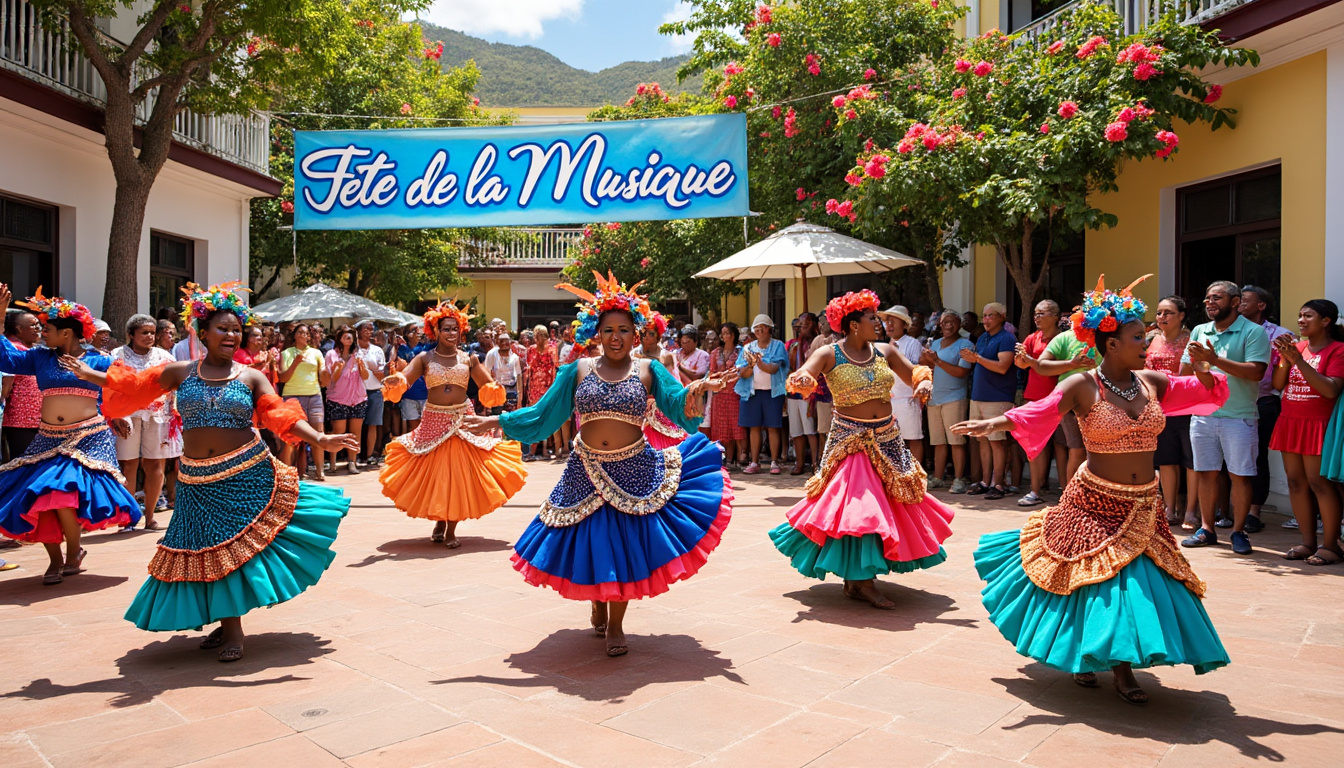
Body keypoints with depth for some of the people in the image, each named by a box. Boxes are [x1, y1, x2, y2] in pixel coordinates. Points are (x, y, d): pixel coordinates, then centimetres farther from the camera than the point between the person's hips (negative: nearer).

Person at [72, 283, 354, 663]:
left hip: (246, 474, -2)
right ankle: (226, 623, 21)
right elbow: (135, 387, 18)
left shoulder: (250, 376, 1)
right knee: (210, 550, 5)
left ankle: (233, 626, 15)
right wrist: (89, 374, 21)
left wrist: (319, 439, -21)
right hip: (199, 480, 2)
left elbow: (280, 415, -8)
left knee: (240, 546, 1)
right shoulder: (180, 372, 6)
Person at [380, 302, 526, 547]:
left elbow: (488, 387, 5)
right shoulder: (425, 358, 0)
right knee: (434, 473, 5)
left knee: (459, 474, -1)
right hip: (433, 422, 0)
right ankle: (439, 522, 27)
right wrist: (393, 381, -34)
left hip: (463, 421, 1)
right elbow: (403, 380, -11)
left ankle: (451, 529, 12)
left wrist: (495, 388, -18)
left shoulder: (469, 358, 4)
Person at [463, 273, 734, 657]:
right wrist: (497, 421, -3)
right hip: (586, 473, 1)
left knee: (625, 543, 4)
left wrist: (698, 389, -30)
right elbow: (542, 415, 4)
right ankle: (597, 607, 40)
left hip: (633, 473, -1)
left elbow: (681, 405, -9)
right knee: (590, 543, 10)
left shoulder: (649, 371, 1)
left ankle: (616, 624, 23)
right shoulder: (578, 371, 2)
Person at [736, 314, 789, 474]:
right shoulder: (748, 347, 10)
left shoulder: (778, 345, 1)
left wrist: (760, 364, -32)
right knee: (754, 427, 5)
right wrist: (750, 365, -19)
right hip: (752, 392, 3)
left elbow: (774, 368, -14)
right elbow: (742, 374, 1)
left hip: (772, 392, -3)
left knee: (773, 427, -2)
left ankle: (774, 462, 4)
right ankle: (754, 462, 11)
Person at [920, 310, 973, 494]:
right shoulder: (934, 343, 17)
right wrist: (925, 361, -3)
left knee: (956, 441, -7)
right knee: (938, 442, 9)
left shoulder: (965, 345, -2)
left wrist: (937, 360, -17)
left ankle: (959, 480, -3)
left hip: (954, 398, -6)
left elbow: (961, 372, -14)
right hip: (933, 398, 6)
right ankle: (937, 478, 14)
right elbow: (927, 369, 19)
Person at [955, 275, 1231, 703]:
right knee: (1091, 578, 3)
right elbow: (1040, 411, -25)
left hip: (1143, 507, 5)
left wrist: (1205, 369, -9)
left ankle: (1121, 664, 22)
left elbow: (1207, 392, 13)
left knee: (1139, 581, 6)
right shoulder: (1084, 387, -12)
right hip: (1094, 503, -5)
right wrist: (995, 423, -42)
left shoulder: (1152, 382, 4)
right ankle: (1081, 657, 27)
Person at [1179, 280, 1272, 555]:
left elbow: (1256, 372, -18)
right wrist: (1196, 359, -10)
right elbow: (1185, 373, 11)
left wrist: (1215, 359, -22)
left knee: (1240, 475, 1)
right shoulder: (1199, 332, 11)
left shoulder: (1253, 332, -5)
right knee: (1206, 473, 9)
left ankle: (1239, 532, 13)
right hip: (1203, 415, 5)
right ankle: (1207, 529, 19)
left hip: (1239, 416, -4)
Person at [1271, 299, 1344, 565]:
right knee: (1296, 482, 6)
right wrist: (1284, 359, -7)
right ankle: (1308, 542, 12)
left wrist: (1298, 360, -19)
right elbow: (1278, 385, 9)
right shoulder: (1296, 346, 13)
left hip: (1317, 425, -6)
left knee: (1319, 482, -7)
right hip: (1290, 421, 6)